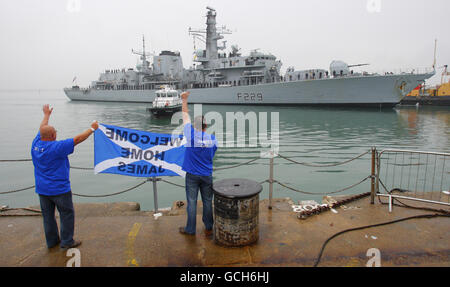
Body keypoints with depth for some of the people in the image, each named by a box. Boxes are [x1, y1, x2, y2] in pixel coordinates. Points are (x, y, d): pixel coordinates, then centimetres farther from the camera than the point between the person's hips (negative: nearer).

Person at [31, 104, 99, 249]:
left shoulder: (35, 144, -1)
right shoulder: (56, 147, -22)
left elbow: (42, 129, 16)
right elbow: (77, 139, -19)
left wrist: (46, 114, 32)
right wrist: (92, 129, -7)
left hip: (41, 189, 7)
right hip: (59, 189, -7)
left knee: (48, 215, 16)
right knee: (67, 214, 7)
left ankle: (52, 240, 29)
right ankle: (67, 241, 14)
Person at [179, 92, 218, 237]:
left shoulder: (191, 134, -10)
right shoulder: (212, 138, -4)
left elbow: (185, 116, 3)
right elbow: (212, 155, 7)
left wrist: (184, 100, 15)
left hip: (192, 175, -2)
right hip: (207, 175, 2)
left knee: (192, 202, 7)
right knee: (207, 202, 12)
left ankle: (190, 229, 19)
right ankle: (208, 228, 24)